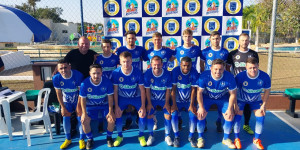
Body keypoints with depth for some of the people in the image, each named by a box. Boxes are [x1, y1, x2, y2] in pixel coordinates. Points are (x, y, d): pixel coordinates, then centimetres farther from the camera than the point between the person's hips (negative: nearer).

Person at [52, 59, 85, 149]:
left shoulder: (78, 75, -29)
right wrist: (63, 107, -5)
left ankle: (81, 139, 9)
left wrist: (79, 105, -17)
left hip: (78, 100, -2)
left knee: (80, 117, -8)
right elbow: (59, 94, -8)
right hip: (66, 101, 2)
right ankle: (68, 139, 19)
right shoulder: (56, 78, -19)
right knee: (65, 118, -2)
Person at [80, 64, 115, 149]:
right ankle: (90, 139, 9)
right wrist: (84, 113, -14)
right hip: (91, 106, 0)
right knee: (84, 121, -21)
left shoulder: (107, 82, -19)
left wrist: (110, 111, -15)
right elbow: (83, 99, -10)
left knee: (111, 119, -21)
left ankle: (109, 137, 9)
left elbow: (110, 97, -11)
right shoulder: (84, 84, -20)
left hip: (105, 104, 0)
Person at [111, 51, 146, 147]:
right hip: (122, 97, 1)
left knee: (143, 113, -14)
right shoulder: (116, 73, -20)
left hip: (136, 97, -1)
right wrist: (116, 106, -10)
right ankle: (119, 136, 13)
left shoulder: (138, 72, -23)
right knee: (117, 113, -14)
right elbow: (115, 90, -10)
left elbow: (142, 90, -15)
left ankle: (141, 136, 11)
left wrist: (143, 106, -15)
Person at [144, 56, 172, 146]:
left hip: (164, 99, 0)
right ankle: (151, 136, 16)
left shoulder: (167, 74, -20)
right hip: (152, 98, 0)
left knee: (168, 115, -5)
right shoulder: (147, 73, -20)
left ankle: (167, 136, 17)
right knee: (149, 115, -6)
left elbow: (168, 89, -10)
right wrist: (149, 103, -7)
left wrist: (166, 103, -6)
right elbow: (147, 89, -11)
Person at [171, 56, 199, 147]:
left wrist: (191, 105, -10)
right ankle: (176, 137, 2)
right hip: (177, 100, 0)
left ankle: (190, 137, 5)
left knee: (193, 115, -19)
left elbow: (193, 89, -8)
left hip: (189, 100, 1)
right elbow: (173, 89, -12)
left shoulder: (194, 73, -11)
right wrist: (174, 104, -14)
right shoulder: (175, 71, -14)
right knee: (174, 115, -21)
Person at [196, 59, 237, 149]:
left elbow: (233, 94, -12)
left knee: (230, 116, -9)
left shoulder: (229, 77, -26)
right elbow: (199, 92, -17)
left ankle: (226, 139, 16)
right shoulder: (204, 76, -28)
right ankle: (200, 138, 6)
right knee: (200, 114, -16)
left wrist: (230, 108, -15)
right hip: (207, 97, -1)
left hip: (223, 98, 1)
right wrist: (201, 107, -19)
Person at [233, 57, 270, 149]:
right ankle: (237, 139, 6)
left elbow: (267, 91, -6)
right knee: (237, 116, -13)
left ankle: (256, 139, 16)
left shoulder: (265, 77, -24)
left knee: (261, 117, -6)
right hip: (241, 99, -2)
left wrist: (263, 105, -8)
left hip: (256, 100, 2)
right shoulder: (240, 76, -31)